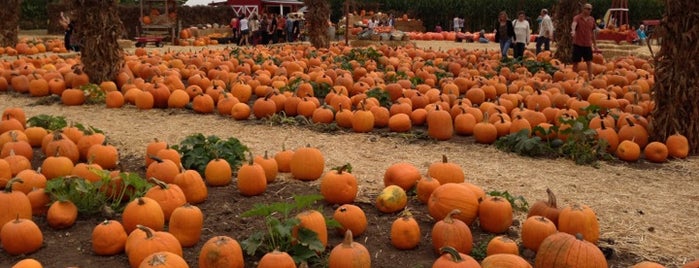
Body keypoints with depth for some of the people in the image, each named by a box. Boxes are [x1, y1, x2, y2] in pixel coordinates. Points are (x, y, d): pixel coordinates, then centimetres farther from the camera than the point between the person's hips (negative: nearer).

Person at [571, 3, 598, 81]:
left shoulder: (592, 19, 9)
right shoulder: (577, 18, -7)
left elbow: (592, 32, 16)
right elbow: (574, 24, -30)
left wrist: (595, 44, 16)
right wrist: (573, 30, -53)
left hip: (588, 44, 4)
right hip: (578, 44, -4)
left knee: (589, 62, 4)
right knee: (575, 62, 2)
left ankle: (590, 78, 9)